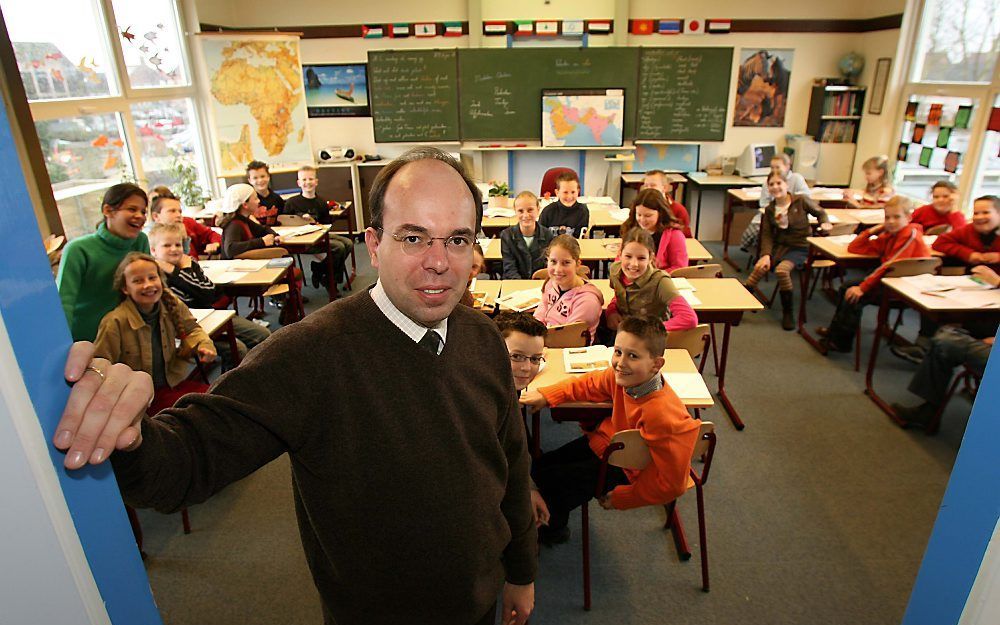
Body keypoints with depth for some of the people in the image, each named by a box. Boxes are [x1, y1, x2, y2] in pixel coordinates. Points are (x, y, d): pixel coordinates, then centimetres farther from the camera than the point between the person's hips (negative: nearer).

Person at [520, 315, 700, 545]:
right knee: (542, 465, 14)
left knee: (549, 480, 0)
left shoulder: (661, 415, -39)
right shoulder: (623, 376, -20)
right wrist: (546, 395, -9)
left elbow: (669, 483, -28)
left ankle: (552, 530, 37)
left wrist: (619, 499, -16)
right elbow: (589, 384, 3)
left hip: (624, 469, -6)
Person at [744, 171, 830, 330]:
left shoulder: (801, 201, -5)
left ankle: (787, 313, -14)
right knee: (760, 268, -24)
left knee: (782, 269, -30)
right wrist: (766, 254, -12)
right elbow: (767, 235, 2)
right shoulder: (769, 209, 6)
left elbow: (820, 212, 11)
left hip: (800, 247, -3)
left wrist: (825, 222, -9)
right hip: (779, 246, 3)